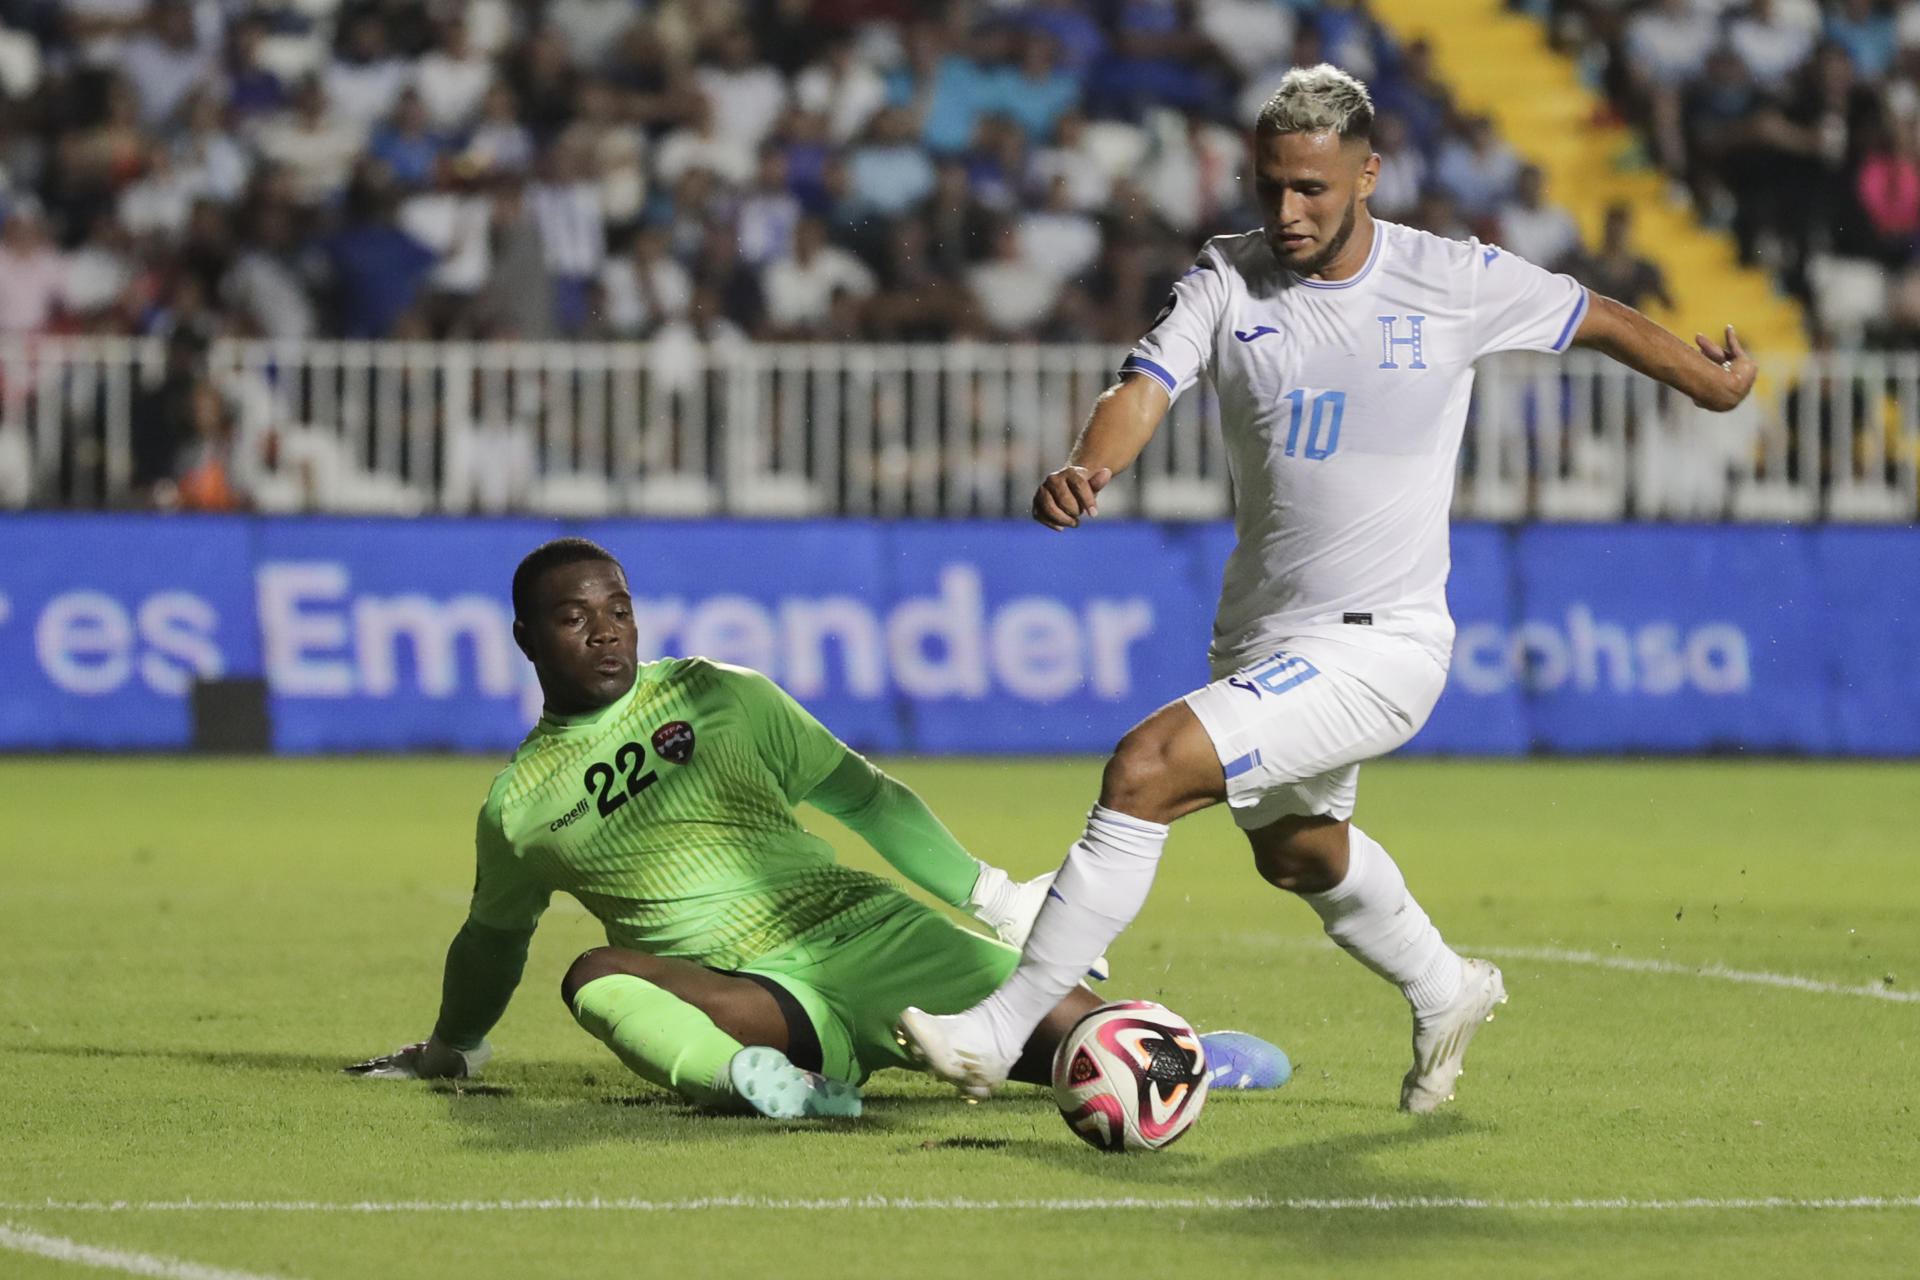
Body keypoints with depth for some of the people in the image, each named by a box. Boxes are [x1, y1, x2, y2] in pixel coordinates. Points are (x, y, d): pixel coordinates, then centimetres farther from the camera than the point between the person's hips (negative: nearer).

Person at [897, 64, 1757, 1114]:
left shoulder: (1455, 281, -9)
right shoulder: (1227, 279, -3)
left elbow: (1598, 320, 7)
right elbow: (1146, 385, -19)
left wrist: (1714, 385, 22)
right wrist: (1087, 468, -41)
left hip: (1379, 644, -6)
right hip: (1260, 636, 6)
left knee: (1145, 769, -24)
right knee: (1295, 850, 30)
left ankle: (1002, 1028, -17)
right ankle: (1444, 995, 60)